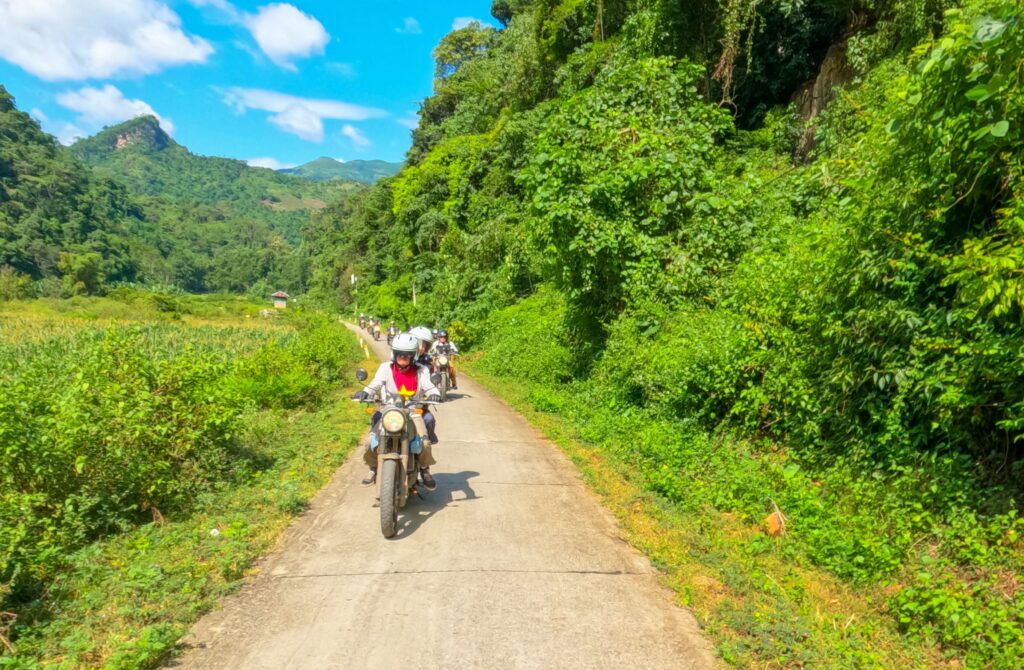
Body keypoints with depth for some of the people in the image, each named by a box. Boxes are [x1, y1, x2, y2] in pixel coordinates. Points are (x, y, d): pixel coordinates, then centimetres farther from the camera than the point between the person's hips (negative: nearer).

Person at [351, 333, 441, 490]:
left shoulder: (421, 371, 2)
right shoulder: (385, 368, 2)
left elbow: (429, 386, -8)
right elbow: (375, 384, -6)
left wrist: (434, 394, -31)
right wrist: (365, 392, -27)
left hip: (413, 412, 0)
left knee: (425, 442, -21)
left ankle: (425, 469, 8)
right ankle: (373, 468, 10)